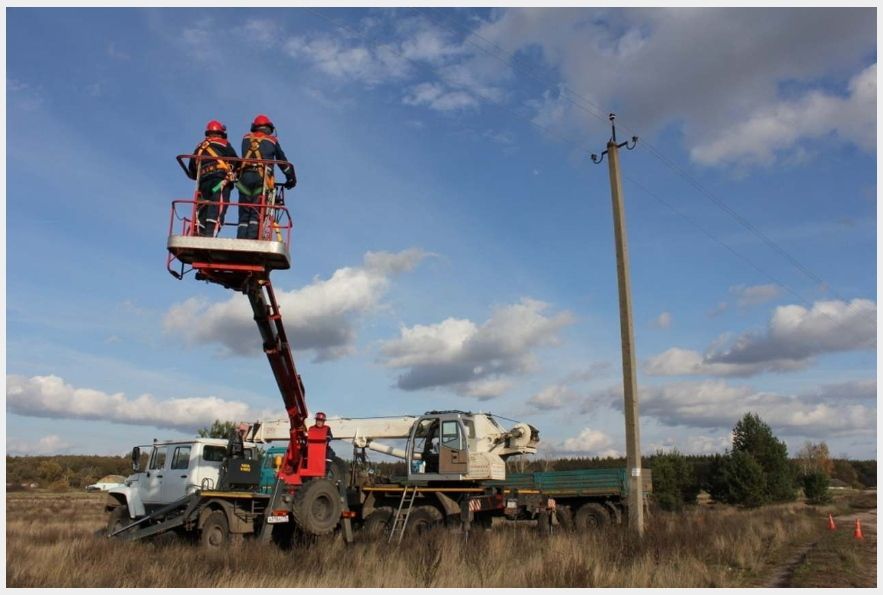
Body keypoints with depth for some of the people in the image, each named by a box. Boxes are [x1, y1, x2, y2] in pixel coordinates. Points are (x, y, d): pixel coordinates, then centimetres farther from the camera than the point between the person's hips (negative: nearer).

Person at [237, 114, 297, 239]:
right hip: (262, 178, -2)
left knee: (244, 214, 4)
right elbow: (283, 162, 23)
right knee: (256, 213, -7)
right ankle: (251, 240, -20)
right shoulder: (272, 141, 17)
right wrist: (291, 178, 33)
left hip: (245, 176, 2)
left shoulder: (246, 138, 22)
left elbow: (244, 157, 24)